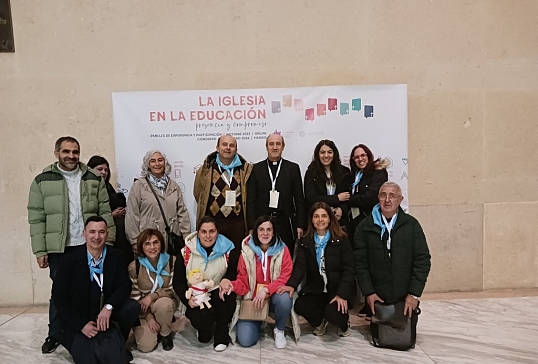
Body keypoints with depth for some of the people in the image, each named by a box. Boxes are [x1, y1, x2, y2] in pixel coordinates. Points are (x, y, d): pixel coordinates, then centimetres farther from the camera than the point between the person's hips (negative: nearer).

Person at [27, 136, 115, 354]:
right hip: (58, 248, -1)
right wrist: (40, 250, -5)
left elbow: (105, 213, 3)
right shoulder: (42, 181, 0)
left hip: (89, 246, 1)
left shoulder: (93, 179, 4)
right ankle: (55, 335, 28)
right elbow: (36, 219, -1)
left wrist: (108, 242, -2)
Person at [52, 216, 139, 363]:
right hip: (78, 321, -2)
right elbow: (59, 297, -9)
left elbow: (124, 285, -7)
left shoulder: (116, 256, -5)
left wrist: (109, 306, -27)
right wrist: (82, 324, -16)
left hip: (106, 314, 3)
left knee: (133, 307, -25)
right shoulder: (70, 260, -10)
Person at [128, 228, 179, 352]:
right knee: (146, 346, -18)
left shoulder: (172, 261, -13)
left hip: (166, 303, 0)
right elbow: (134, 296, -7)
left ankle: (166, 334, -6)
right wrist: (149, 317, -14)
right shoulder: (134, 266, -12)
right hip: (143, 309, 0)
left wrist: (152, 296, -26)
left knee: (162, 303, -37)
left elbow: (174, 289, -12)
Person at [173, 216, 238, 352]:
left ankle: (222, 336, -9)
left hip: (219, 296, 0)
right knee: (199, 319, -31)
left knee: (227, 293, -34)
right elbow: (178, 282, -1)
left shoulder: (228, 249, -6)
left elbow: (234, 273, -4)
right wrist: (188, 299, -17)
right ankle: (204, 329, 12)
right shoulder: (186, 252, -5)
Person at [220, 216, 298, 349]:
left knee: (284, 298, -36)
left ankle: (279, 330, -2)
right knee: (245, 340, -16)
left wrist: (266, 290, -28)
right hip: (252, 299, 1)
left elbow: (286, 278, -13)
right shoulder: (247, 251, -6)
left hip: (274, 297, 0)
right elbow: (243, 282, -4)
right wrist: (230, 284, -26)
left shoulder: (282, 250, -8)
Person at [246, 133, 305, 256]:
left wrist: (300, 225, 0)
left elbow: (299, 199, 5)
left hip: (286, 223, 0)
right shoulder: (256, 169, 6)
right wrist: (252, 227, -3)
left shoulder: (293, 168, 6)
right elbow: (251, 200, 4)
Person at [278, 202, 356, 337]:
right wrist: (291, 284, -25)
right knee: (299, 306, -25)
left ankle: (343, 322, 10)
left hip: (339, 290, -2)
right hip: (315, 290, 3)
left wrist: (342, 294, -22)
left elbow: (349, 269, -9)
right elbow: (300, 266, -6)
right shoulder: (305, 241, 5)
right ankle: (319, 321, 10)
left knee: (332, 313, -30)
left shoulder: (341, 240, -4)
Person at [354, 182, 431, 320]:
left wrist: (414, 293, -8)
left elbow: (422, 259, -4)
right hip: (377, 299, 0)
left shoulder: (412, 224, -2)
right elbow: (360, 261, -2)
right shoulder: (365, 227, -2)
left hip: (406, 299, 0)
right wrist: (368, 292, -7)